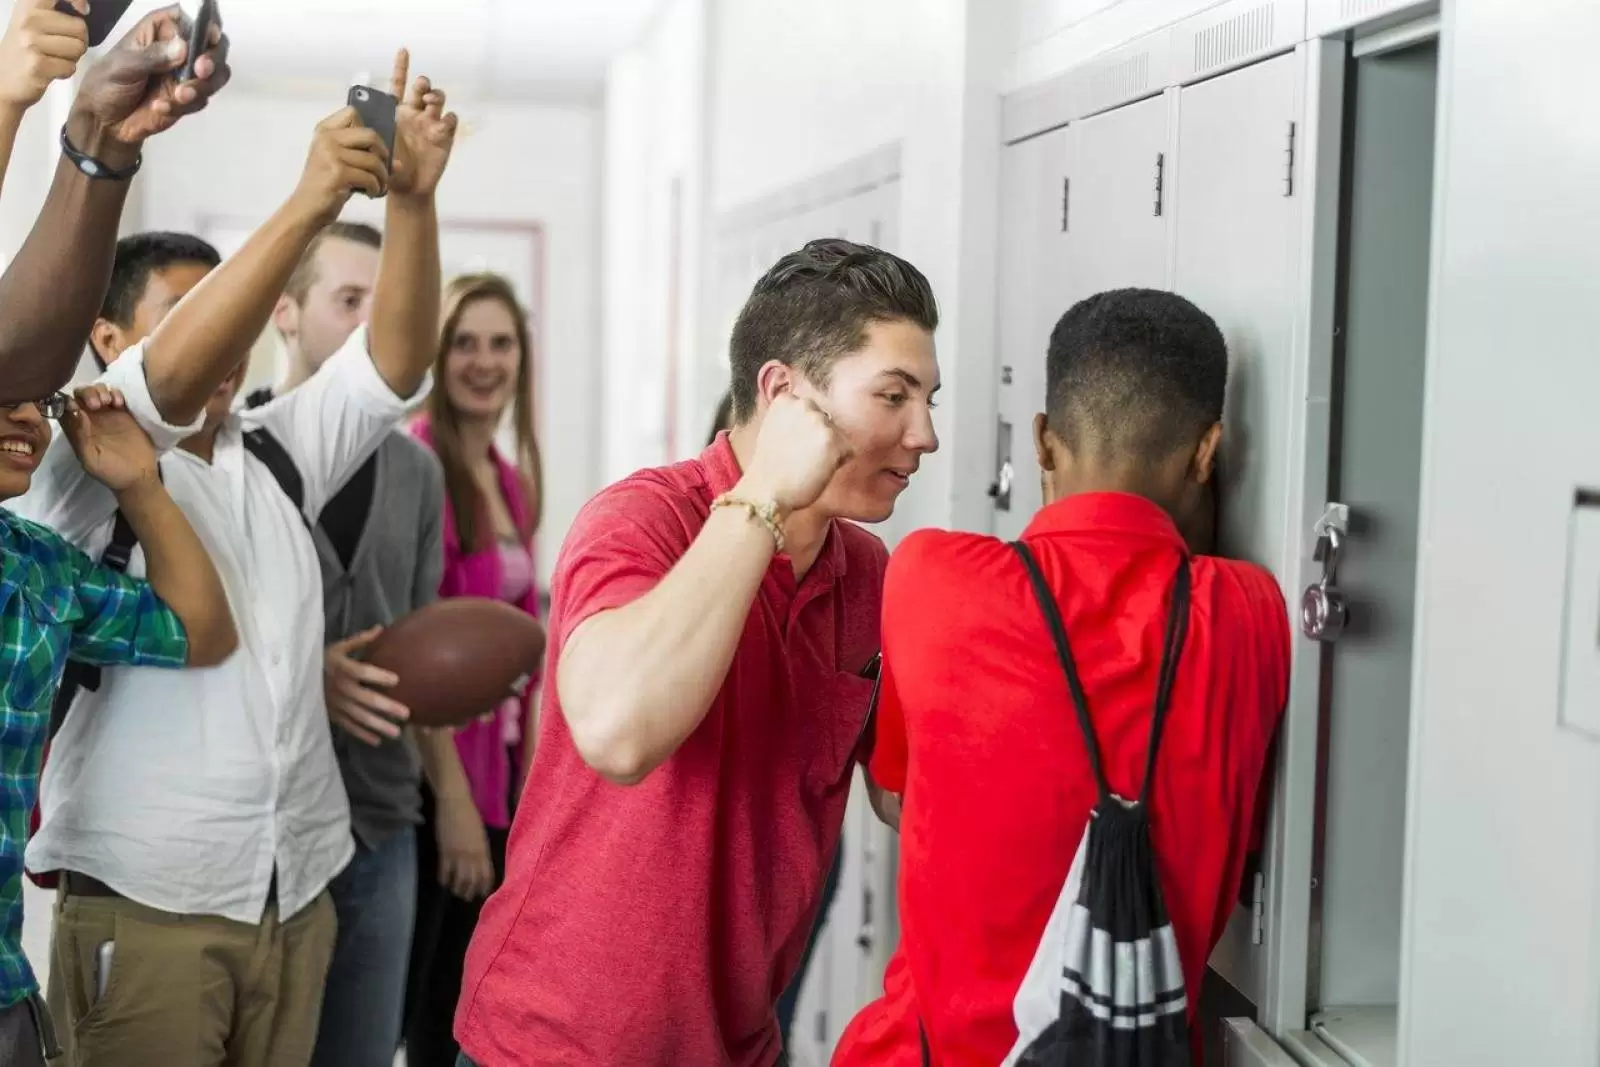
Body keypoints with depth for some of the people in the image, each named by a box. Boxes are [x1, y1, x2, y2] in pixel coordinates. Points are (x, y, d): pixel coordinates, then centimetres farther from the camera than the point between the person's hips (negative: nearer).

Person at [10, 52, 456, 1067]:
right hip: (145, 902, -5)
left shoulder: (278, 455, 15)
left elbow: (393, 363, 2)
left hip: (297, 889, 5)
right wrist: (311, 201, -30)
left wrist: (413, 198, -13)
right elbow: (170, 376, -22)